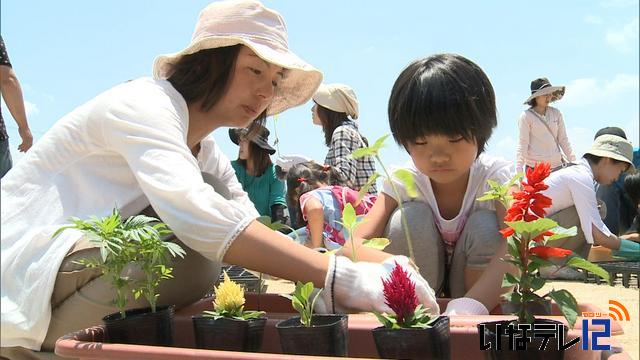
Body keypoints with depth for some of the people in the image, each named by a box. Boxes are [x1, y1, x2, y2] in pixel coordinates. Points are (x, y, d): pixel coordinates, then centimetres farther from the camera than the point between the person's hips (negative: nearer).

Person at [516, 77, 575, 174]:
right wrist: (519, 170, -13)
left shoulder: (556, 113, 8)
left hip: (557, 165, 4)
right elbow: (522, 143, -7)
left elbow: (563, 140, 12)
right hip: (534, 167, -4)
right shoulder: (526, 116, -4)